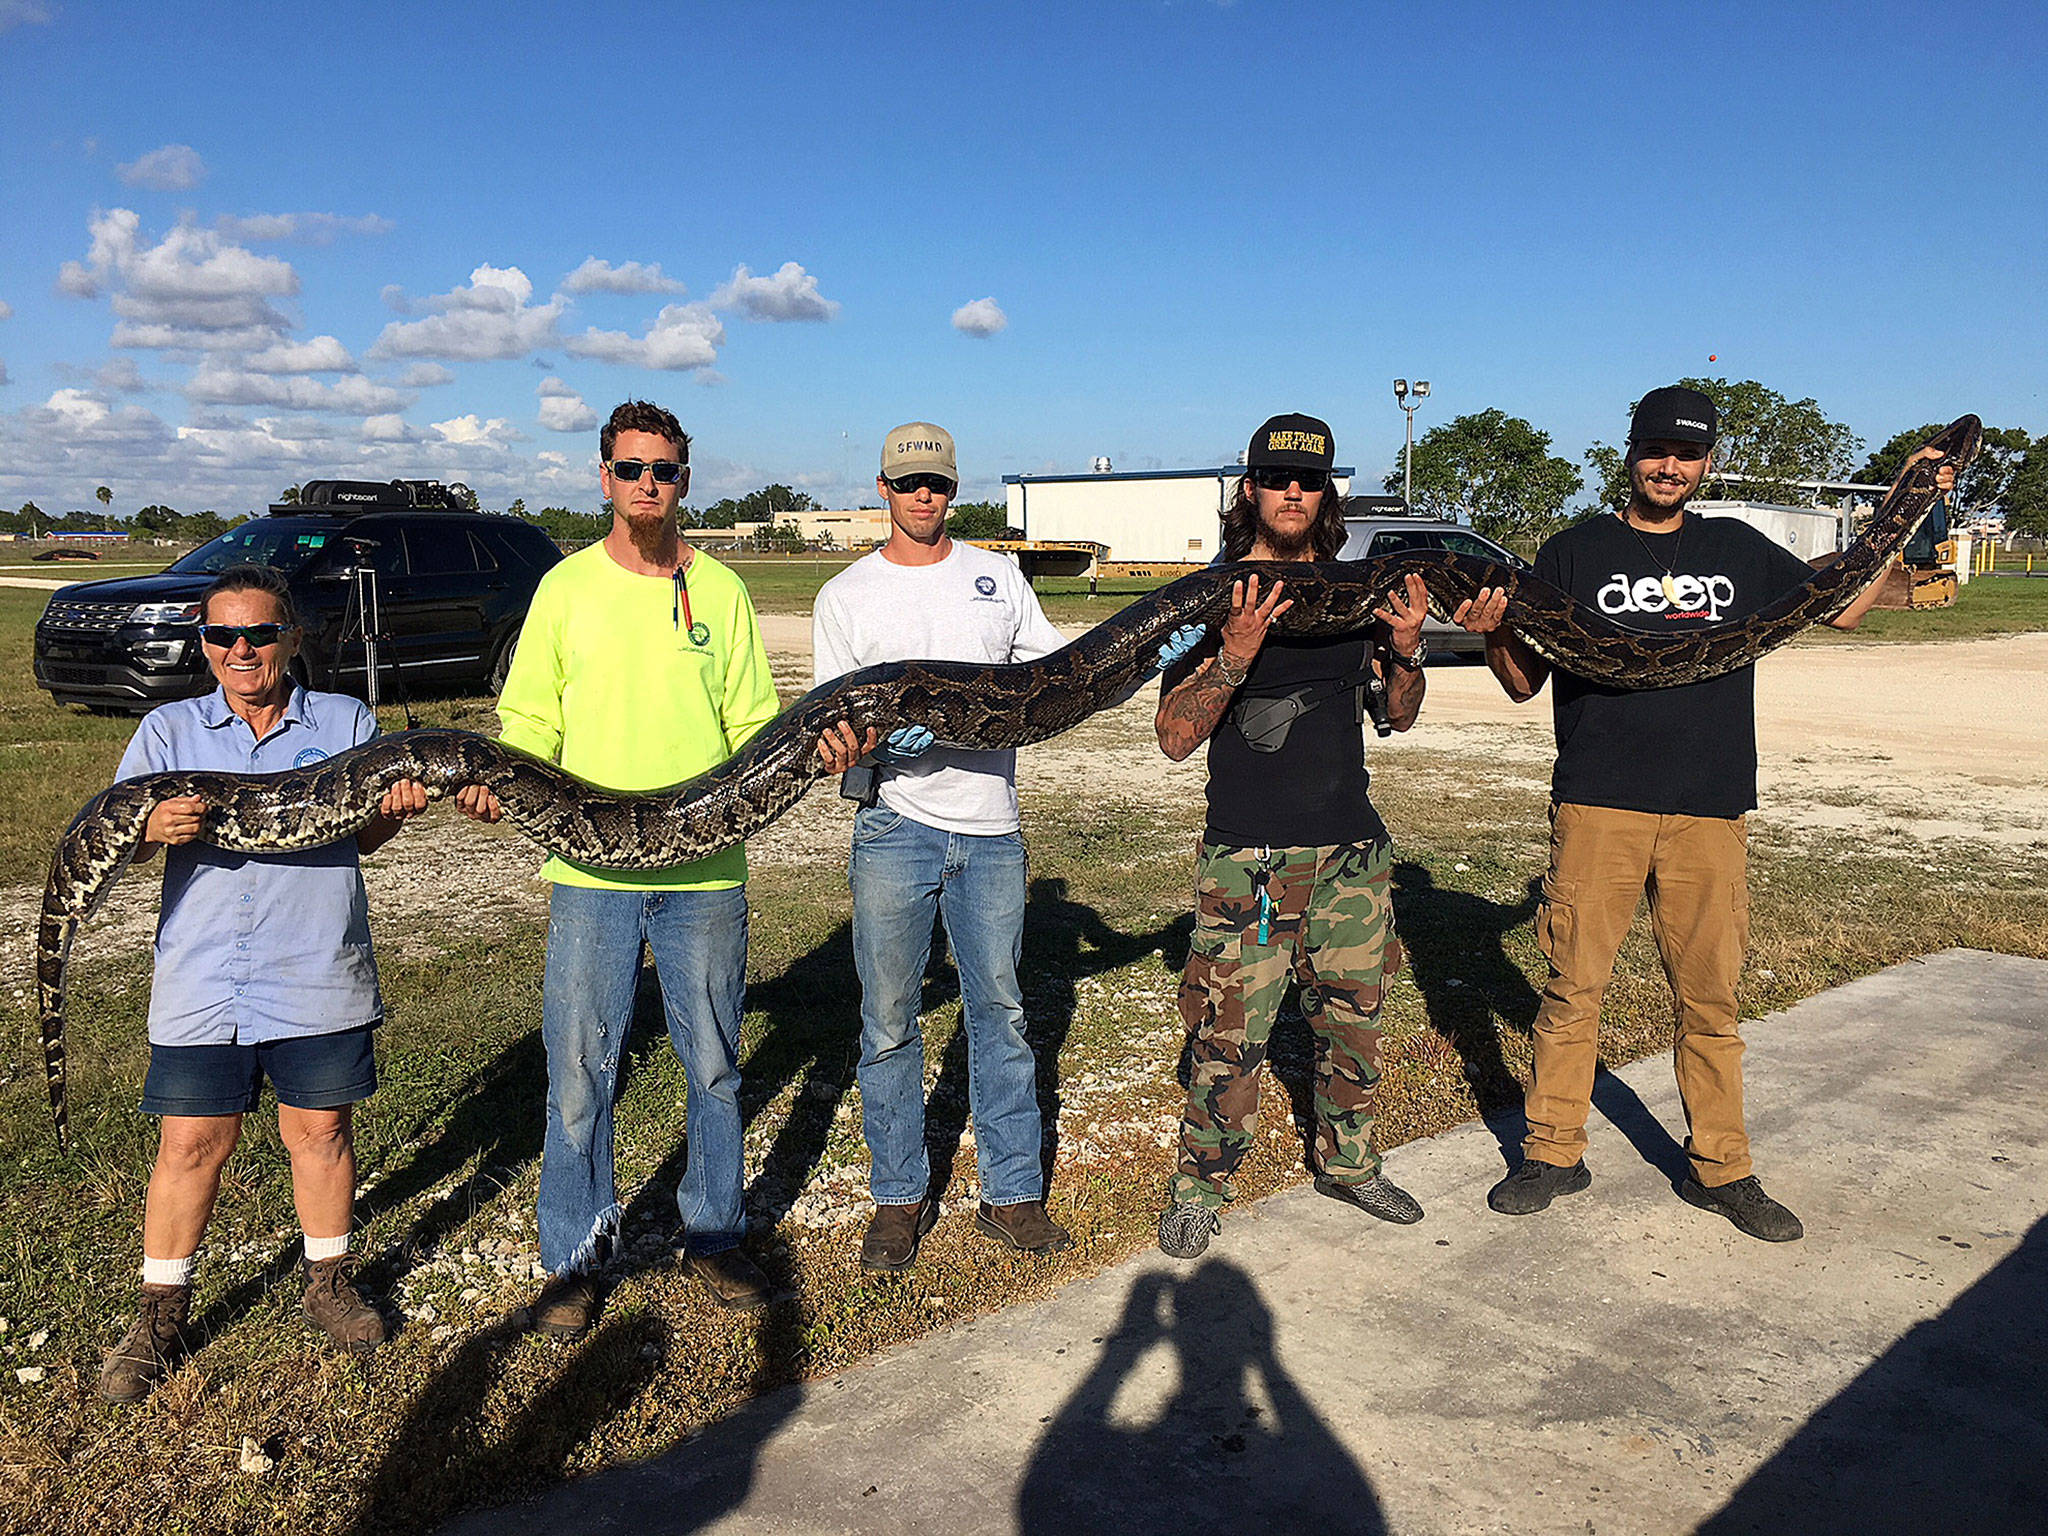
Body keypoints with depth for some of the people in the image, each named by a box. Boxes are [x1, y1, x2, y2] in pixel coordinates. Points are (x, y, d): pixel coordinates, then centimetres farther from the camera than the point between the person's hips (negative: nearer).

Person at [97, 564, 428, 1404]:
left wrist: (394, 807, -20)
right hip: (201, 979, 0)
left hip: (320, 974, 0)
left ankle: (329, 1282, 29)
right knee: (190, 1142, 4)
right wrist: (152, 829, -21)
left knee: (321, 1129, 9)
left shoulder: (346, 722, 7)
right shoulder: (167, 730, 9)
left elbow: (362, 835, 4)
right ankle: (162, 1314, 21)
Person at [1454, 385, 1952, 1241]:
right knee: (1572, 986, 1)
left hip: (1710, 814, 2)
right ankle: (1553, 1154, 15)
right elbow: (1526, 683, 7)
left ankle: (1719, 1169, 20)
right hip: (1596, 807, -2)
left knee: (1710, 996, 7)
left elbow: (1847, 607, 21)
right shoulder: (1574, 553, 7)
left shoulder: (1740, 552, 14)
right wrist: (1494, 636, -14)